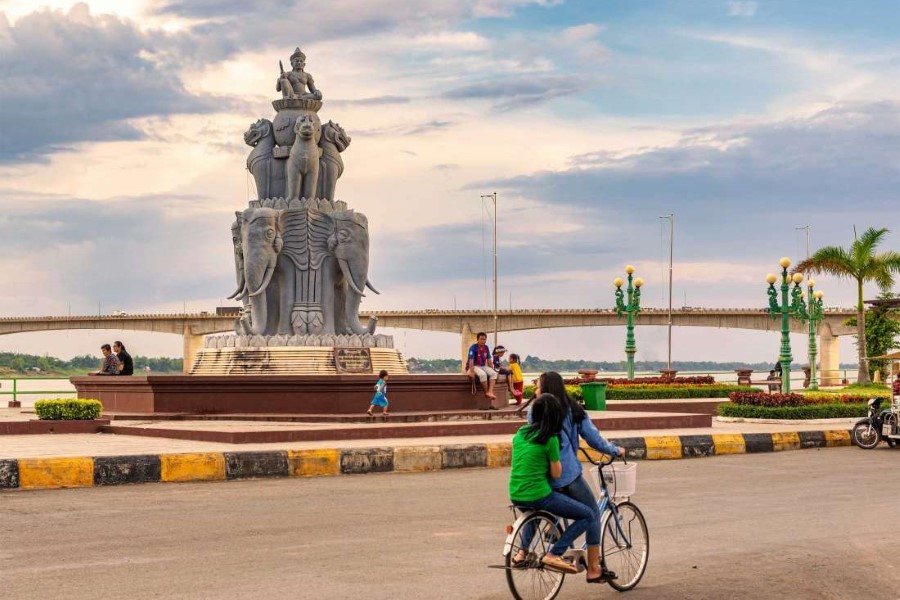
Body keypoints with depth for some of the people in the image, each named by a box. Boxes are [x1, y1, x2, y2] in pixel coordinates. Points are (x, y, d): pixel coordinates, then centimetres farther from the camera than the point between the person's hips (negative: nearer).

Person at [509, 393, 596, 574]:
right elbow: (556, 474, -4)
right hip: (538, 496, -7)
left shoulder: (521, 433, 8)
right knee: (589, 516, 3)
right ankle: (554, 554, -6)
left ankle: (522, 551, 28)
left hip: (515, 496, 7)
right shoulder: (550, 439, -11)